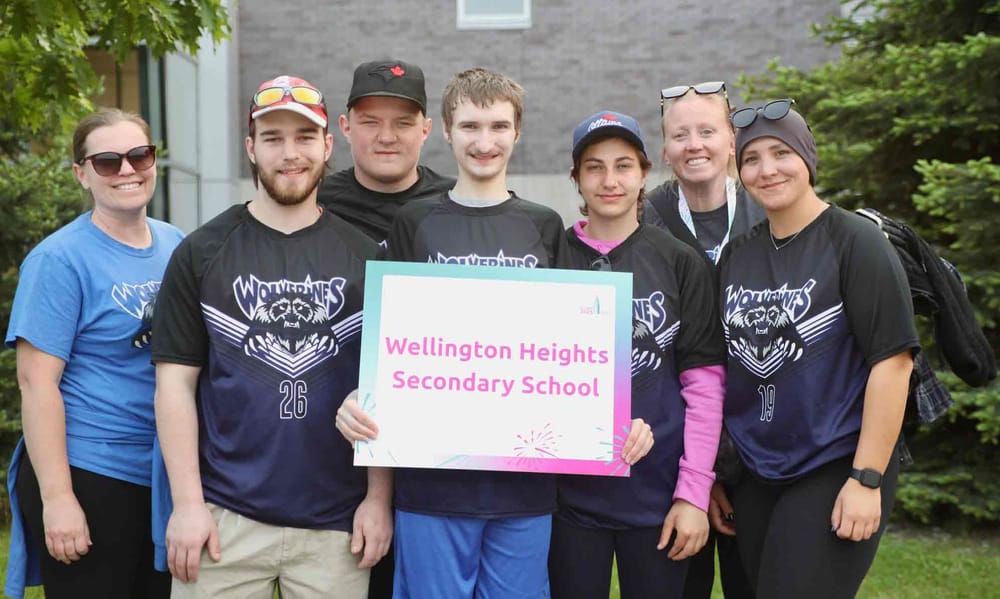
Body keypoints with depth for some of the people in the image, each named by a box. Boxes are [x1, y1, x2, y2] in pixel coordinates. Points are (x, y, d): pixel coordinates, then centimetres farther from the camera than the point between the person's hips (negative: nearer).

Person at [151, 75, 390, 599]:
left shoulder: (363, 255, 4)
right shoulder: (201, 253, 3)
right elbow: (175, 382, 1)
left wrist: (379, 498, -1)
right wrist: (187, 503, -5)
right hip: (225, 518, 0)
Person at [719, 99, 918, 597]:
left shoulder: (855, 241, -7)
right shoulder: (736, 254, 8)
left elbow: (892, 361, -12)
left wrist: (867, 480, -15)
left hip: (834, 470, -5)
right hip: (751, 473, 5)